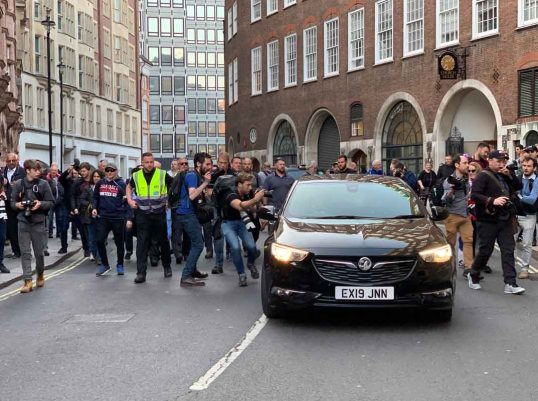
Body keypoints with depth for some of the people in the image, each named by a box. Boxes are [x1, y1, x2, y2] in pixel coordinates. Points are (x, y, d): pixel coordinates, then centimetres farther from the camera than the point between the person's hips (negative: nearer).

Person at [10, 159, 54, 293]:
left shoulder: (43, 184, -3)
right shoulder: (18, 184, 0)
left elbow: (51, 202, -1)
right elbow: (12, 202, 7)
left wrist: (41, 204, -19)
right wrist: (17, 205, -14)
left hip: (38, 222, -1)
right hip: (23, 222, 1)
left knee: (39, 252, 8)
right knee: (25, 252, -1)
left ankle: (40, 274, 31)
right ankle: (27, 280, 2)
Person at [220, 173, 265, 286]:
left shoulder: (247, 195, -7)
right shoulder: (231, 195, -25)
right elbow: (240, 206, -47)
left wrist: (259, 199, -13)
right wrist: (254, 200, -57)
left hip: (241, 222, 4)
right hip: (228, 223, -4)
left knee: (251, 246, -17)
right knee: (236, 247, -26)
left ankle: (250, 264, 17)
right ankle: (241, 275, -7)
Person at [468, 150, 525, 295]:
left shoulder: (505, 176, 15)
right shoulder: (483, 176, -9)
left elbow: (518, 186, 13)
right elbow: (474, 195, -19)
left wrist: (510, 174, -1)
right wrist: (492, 201, -29)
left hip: (505, 220, 7)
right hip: (488, 220, -6)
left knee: (508, 250, 0)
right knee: (485, 250, 3)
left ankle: (510, 284, -2)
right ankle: (473, 276, 25)